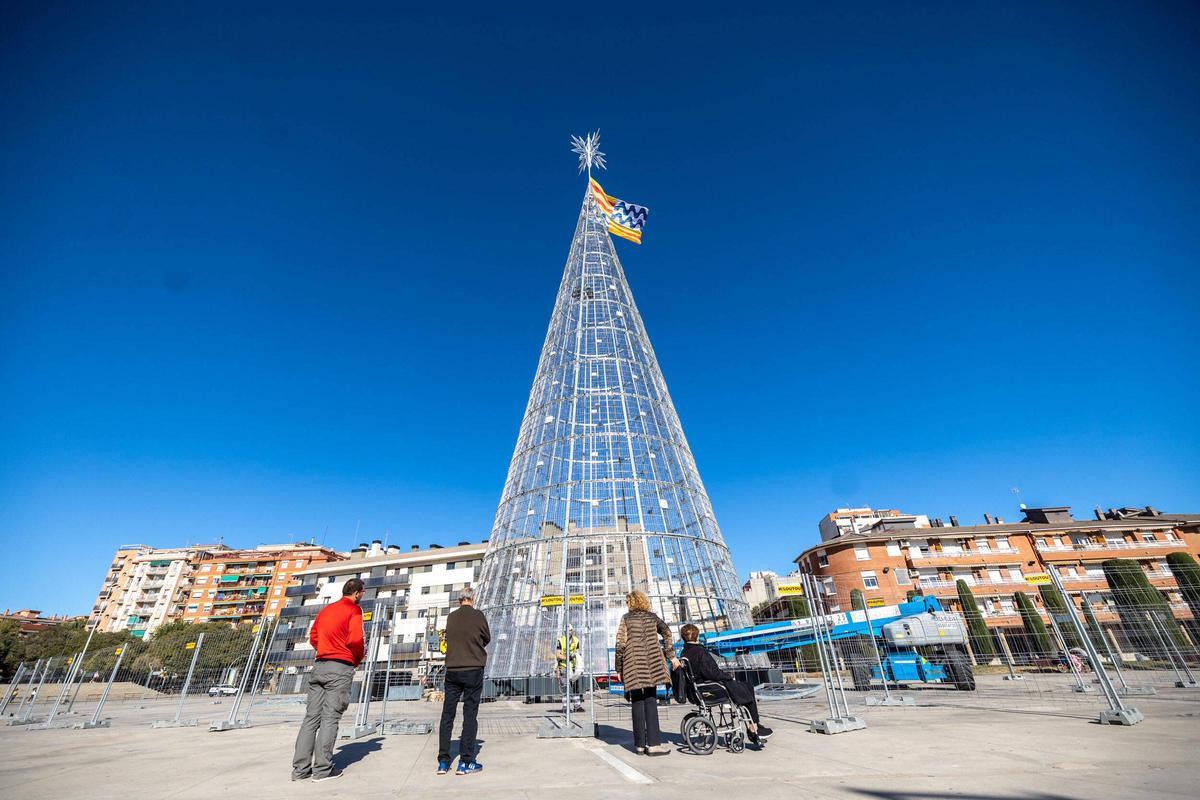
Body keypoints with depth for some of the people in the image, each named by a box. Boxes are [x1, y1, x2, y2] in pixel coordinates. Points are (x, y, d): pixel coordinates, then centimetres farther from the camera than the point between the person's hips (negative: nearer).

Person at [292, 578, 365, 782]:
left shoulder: (327, 609, 16)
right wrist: (358, 659, 2)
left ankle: (300, 768, 13)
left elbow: (313, 637, 17)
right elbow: (355, 640, -17)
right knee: (330, 718, -1)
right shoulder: (354, 610, -8)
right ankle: (323, 769, 3)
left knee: (311, 717, 10)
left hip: (320, 665, 7)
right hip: (341, 668, -7)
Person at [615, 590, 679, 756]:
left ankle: (640, 744, 13)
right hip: (652, 662, 1)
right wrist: (671, 656, 9)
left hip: (633, 664, -1)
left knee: (637, 703, 9)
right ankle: (653, 744, 2)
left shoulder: (626, 618, 3)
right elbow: (667, 633, 4)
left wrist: (619, 669, 4)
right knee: (650, 701, 6)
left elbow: (621, 644, -2)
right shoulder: (652, 616, 10)